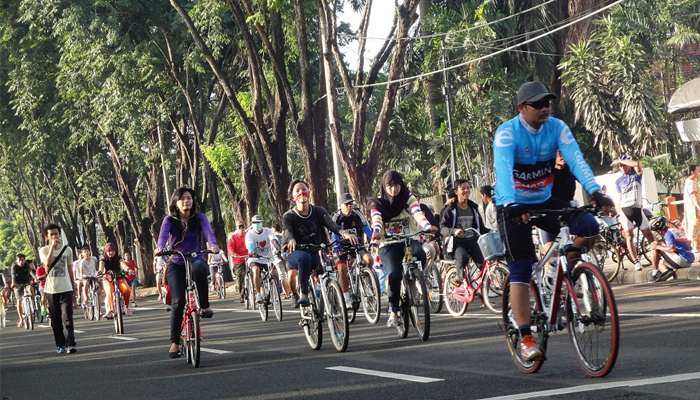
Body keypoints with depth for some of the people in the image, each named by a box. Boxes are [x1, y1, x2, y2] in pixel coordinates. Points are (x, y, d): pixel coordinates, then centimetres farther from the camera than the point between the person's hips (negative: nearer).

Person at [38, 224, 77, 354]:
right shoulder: (44, 250, 1)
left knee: (67, 318, -9)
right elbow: (47, 263, -20)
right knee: (56, 320, 5)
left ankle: (70, 344, -14)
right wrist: (52, 246, -19)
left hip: (66, 289, 0)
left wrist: (74, 288, 15)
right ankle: (60, 345, 12)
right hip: (51, 290, 0)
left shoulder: (67, 250, 7)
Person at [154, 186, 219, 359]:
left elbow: (207, 231, -19)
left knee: (199, 268, -39)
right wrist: (160, 247, -43)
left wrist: (213, 244, -42)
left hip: (195, 260, 0)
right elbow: (163, 234, -20)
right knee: (178, 302, -15)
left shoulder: (199, 218, 0)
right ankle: (174, 342, -2)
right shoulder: (170, 220, 0)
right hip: (176, 265, 0)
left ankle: (204, 306, -22)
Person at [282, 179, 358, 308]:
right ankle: (303, 295, -26)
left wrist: (344, 233, -37)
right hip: (296, 254, -3)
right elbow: (287, 231, -24)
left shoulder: (319, 211, 2)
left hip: (316, 253, 3)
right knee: (304, 257, -37)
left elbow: (331, 224, -15)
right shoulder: (288, 216, -4)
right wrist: (291, 240, -50)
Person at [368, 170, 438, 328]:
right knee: (394, 275, -26)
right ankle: (394, 312, -12)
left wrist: (427, 226, -35)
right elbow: (376, 219, -16)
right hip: (388, 245, -1)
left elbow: (418, 214, -14)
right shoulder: (378, 203, 4)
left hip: (409, 240, 1)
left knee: (419, 255, -35)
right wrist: (377, 232, -40)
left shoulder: (408, 199, 5)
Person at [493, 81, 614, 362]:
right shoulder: (507, 133, -18)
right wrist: (511, 205, -49)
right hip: (514, 207, -4)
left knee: (588, 228, -21)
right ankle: (526, 338, -10)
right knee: (521, 270, -12)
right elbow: (503, 171, -33)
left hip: (545, 201, 4)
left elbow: (576, 160, -19)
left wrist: (596, 192, -34)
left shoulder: (557, 127, -7)